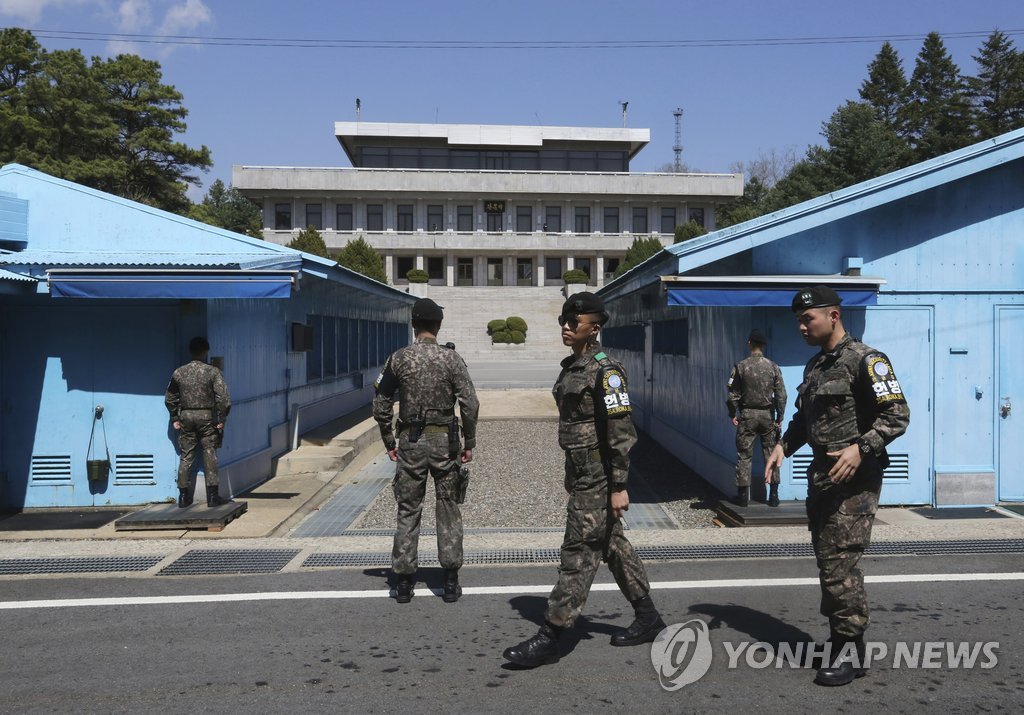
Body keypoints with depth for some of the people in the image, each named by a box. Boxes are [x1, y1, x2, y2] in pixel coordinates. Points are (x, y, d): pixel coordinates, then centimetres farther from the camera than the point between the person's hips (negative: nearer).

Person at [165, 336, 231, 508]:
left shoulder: (179, 372, 3)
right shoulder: (212, 371, -8)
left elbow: (169, 397, 10)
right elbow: (223, 396, -14)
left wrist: (174, 418, 17)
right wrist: (222, 419, -7)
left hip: (186, 417, 3)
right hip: (207, 417, -3)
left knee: (186, 457, 10)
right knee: (210, 456, 4)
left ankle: (183, 496, 13)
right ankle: (213, 497, 4)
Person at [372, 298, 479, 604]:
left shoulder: (398, 358, -2)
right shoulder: (451, 358, -6)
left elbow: (381, 406, 1)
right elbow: (470, 404, -12)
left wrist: (389, 442, 11)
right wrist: (469, 443, -2)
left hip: (410, 441, 1)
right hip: (444, 440, -1)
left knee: (408, 510, 9)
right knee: (448, 509, 9)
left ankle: (404, 582, 12)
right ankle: (451, 582, 9)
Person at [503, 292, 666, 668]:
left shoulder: (605, 370, -16)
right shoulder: (570, 366, 12)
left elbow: (621, 431, -19)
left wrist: (619, 487, -21)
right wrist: (571, 476, 22)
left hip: (599, 477, -10)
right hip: (581, 474, 10)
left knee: (579, 554, -5)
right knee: (613, 545, 17)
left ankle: (549, 638, -1)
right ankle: (648, 619, 29)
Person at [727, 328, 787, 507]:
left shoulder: (741, 366, -6)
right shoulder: (773, 367, -1)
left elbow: (733, 393, -5)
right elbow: (781, 395, -1)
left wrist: (733, 414, 5)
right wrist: (779, 417, 7)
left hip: (747, 415, -2)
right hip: (768, 415, 2)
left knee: (744, 456, 5)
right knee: (771, 454, 8)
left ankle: (743, 495, 7)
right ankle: (773, 495, 10)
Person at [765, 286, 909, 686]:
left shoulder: (865, 361, -10)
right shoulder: (814, 366, 17)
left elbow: (897, 415, -16)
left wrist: (861, 448, -26)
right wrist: (784, 445, 9)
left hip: (854, 478, -9)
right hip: (822, 474, 9)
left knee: (840, 563, -10)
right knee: (827, 561, 12)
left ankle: (850, 651, 0)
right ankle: (839, 641, 22)